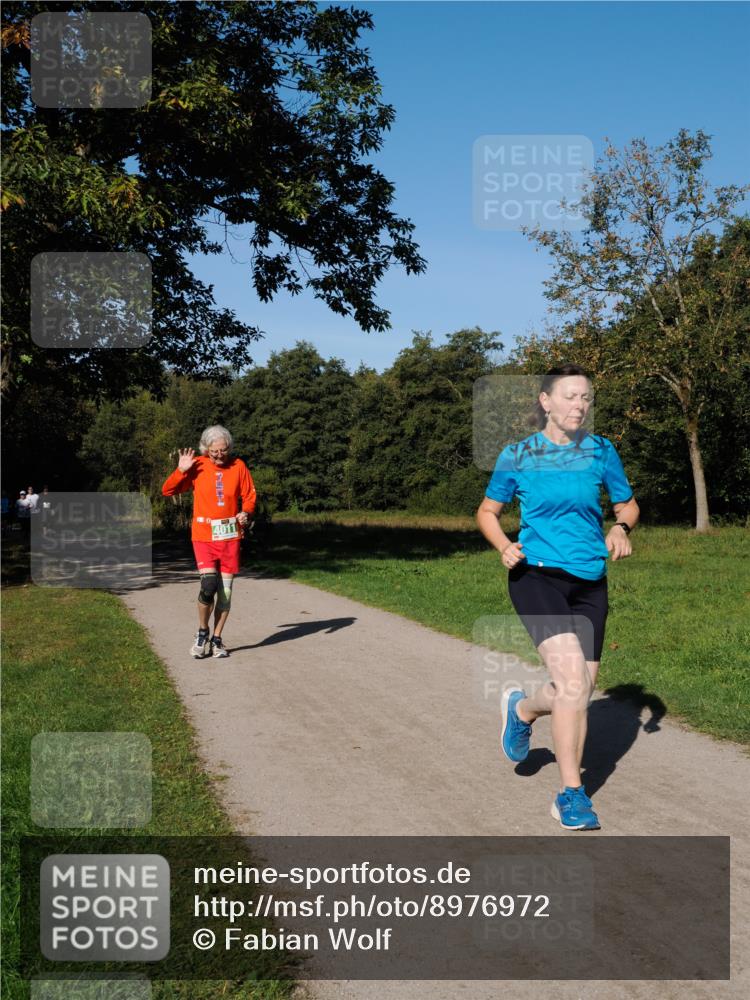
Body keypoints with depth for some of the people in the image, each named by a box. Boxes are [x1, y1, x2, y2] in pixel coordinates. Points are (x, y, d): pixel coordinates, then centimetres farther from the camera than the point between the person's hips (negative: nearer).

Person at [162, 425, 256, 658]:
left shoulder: (238, 467, -1)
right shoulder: (197, 466, -3)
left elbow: (249, 497, 9)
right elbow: (168, 491, -1)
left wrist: (246, 513, -11)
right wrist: (181, 470, -15)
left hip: (230, 536, 2)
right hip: (203, 536, -2)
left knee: (225, 591, 6)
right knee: (209, 585, -16)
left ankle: (217, 639, 20)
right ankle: (202, 633, 8)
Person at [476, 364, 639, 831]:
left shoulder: (601, 451, 3)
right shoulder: (518, 455, -2)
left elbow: (628, 504, 14)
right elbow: (487, 513, 9)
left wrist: (621, 527, -8)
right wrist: (505, 546, -10)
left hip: (590, 582, 4)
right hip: (537, 575, -4)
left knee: (581, 692, 8)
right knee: (572, 680, -20)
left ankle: (522, 709, 40)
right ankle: (573, 792, -4)